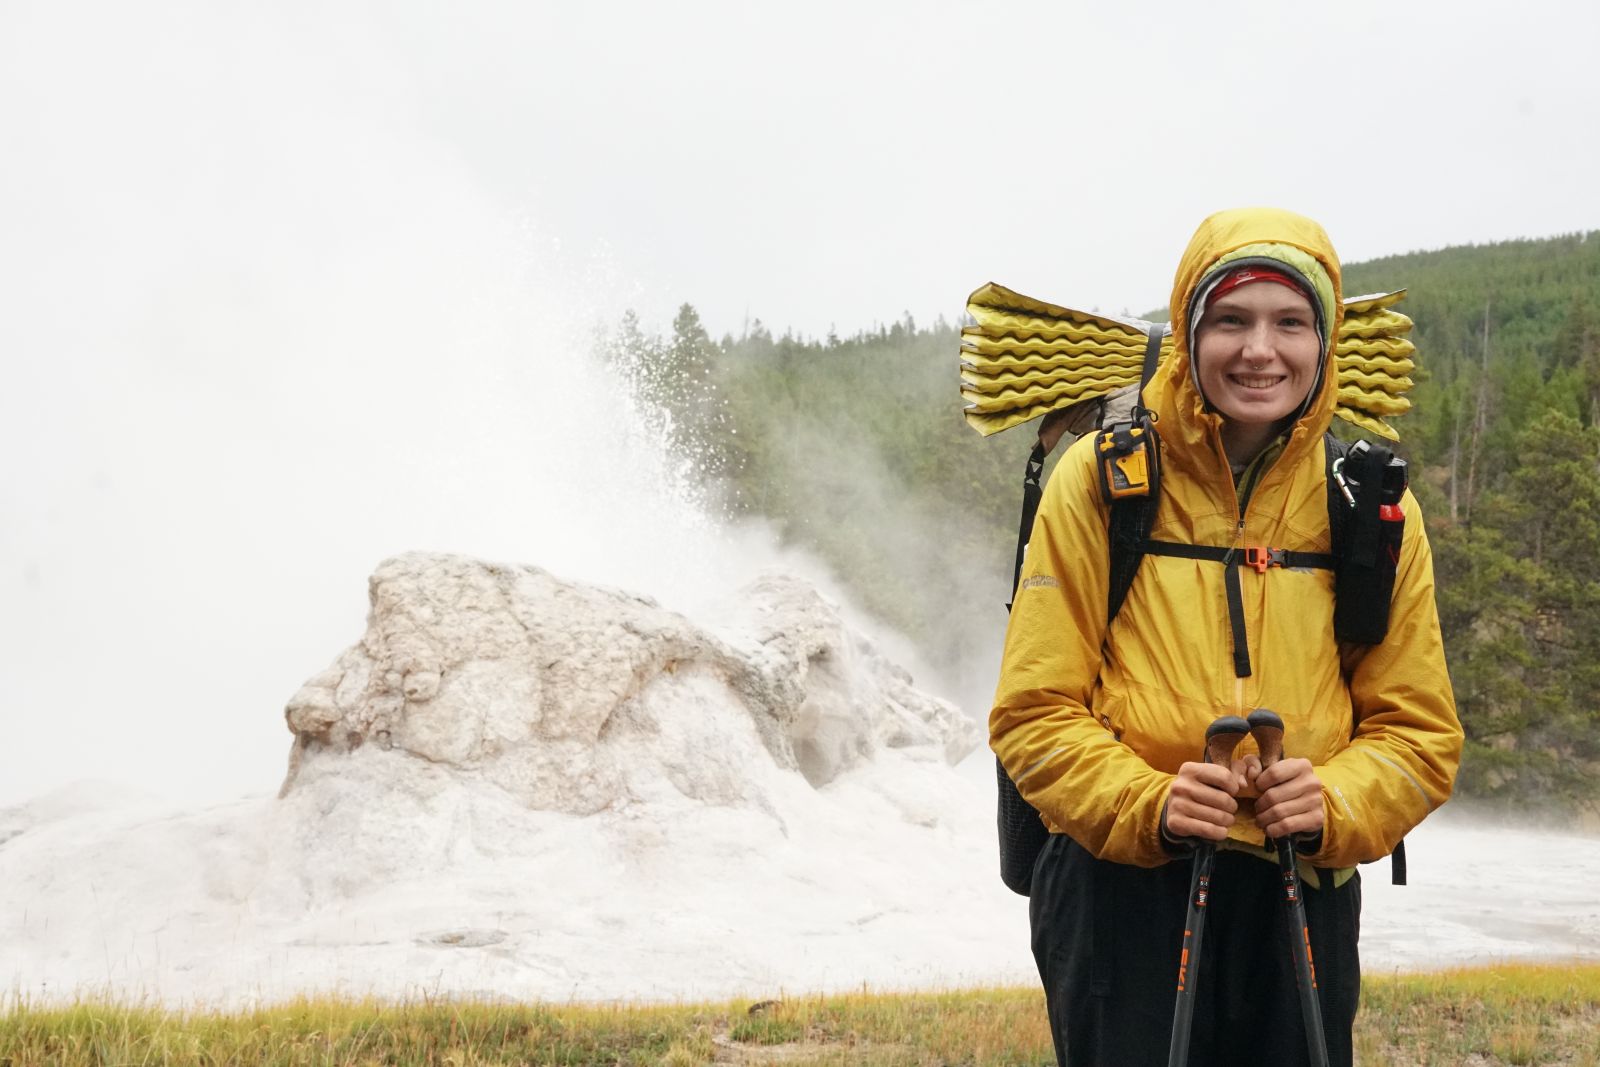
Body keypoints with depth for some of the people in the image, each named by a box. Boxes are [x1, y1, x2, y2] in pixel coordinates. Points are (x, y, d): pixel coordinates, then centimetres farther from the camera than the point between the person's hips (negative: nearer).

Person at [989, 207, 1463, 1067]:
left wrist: (1334, 806, -13)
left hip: (1303, 900, 2)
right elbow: (1035, 712, -3)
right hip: (1120, 891, -2)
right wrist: (1147, 805, -19)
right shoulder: (1101, 479, -3)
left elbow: (1417, 728, 7)